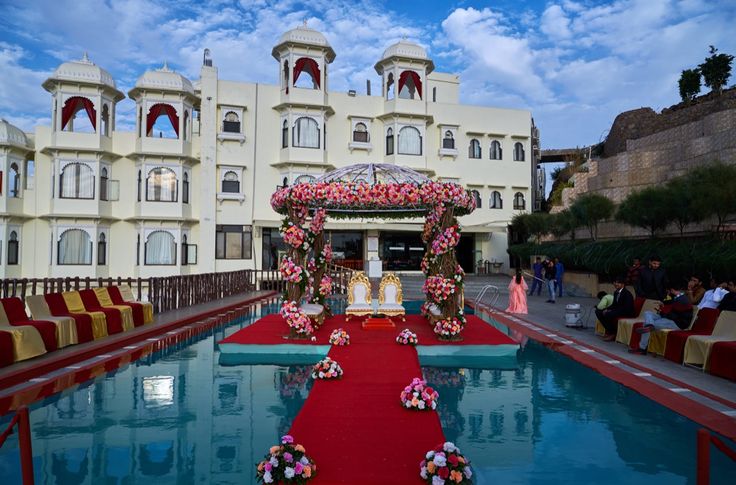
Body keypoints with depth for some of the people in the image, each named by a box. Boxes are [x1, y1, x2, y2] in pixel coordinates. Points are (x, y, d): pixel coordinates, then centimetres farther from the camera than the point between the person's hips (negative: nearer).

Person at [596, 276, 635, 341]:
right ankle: (609, 331, 1)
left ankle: (613, 334, -13)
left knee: (607, 314, -32)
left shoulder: (627, 294, -18)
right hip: (618, 310, 9)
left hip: (627, 313, -9)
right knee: (598, 311, -2)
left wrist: (611, 311, -27)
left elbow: (626, 308, -25)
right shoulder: (616, 292, 8)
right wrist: (607, 309, -6)